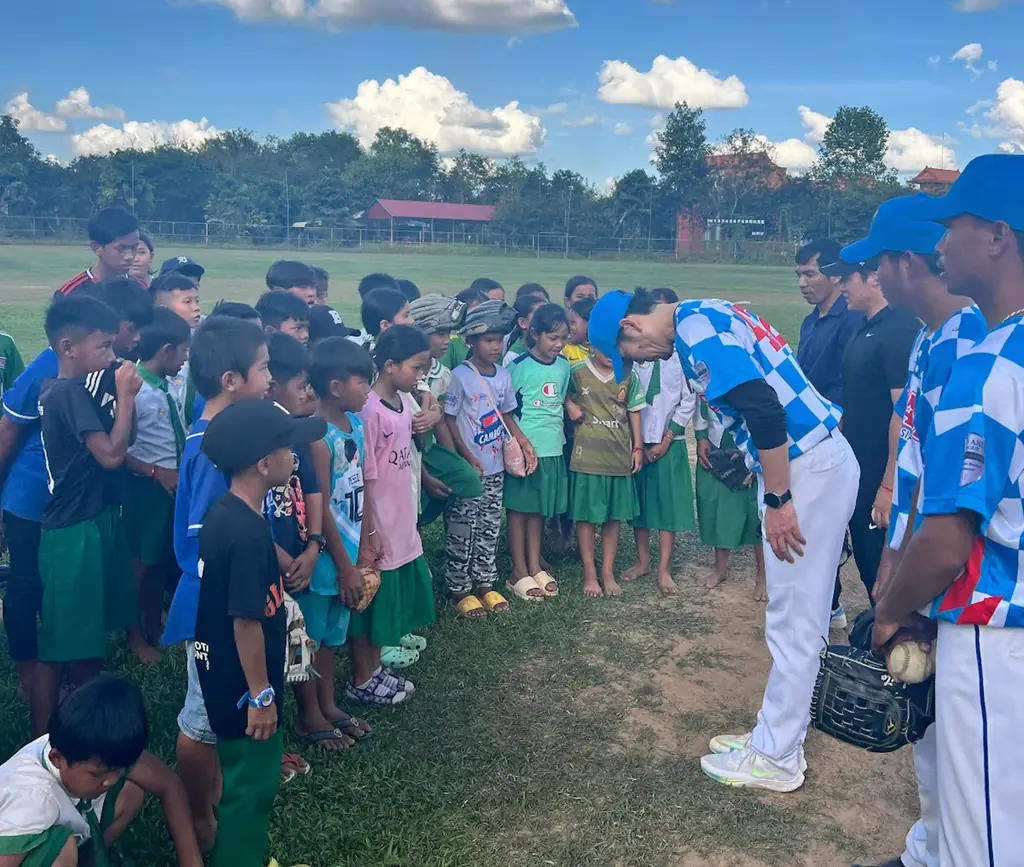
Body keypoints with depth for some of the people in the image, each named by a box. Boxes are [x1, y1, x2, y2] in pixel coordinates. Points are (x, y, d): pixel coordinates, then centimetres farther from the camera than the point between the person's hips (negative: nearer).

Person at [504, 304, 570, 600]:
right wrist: (523, 442, -17)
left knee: (539, 509, 14)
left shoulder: (564, 365, 6)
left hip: (553, 449, 5)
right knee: (519, 509, 4)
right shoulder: (519, 366, -11)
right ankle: (519, 571, 14)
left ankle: (535, 566, 25)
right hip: (524, 448, -5)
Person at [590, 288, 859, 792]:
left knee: (794, 619, 1)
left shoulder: (696, 330, -15)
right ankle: (777, 735, 29)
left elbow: (766, 411, -25)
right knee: (793, 616, 17)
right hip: (817, 461, 10)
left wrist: (777, 500, -19)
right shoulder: (706, 317, 15)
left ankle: (775, 758, 14)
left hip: (809, 469, -10)